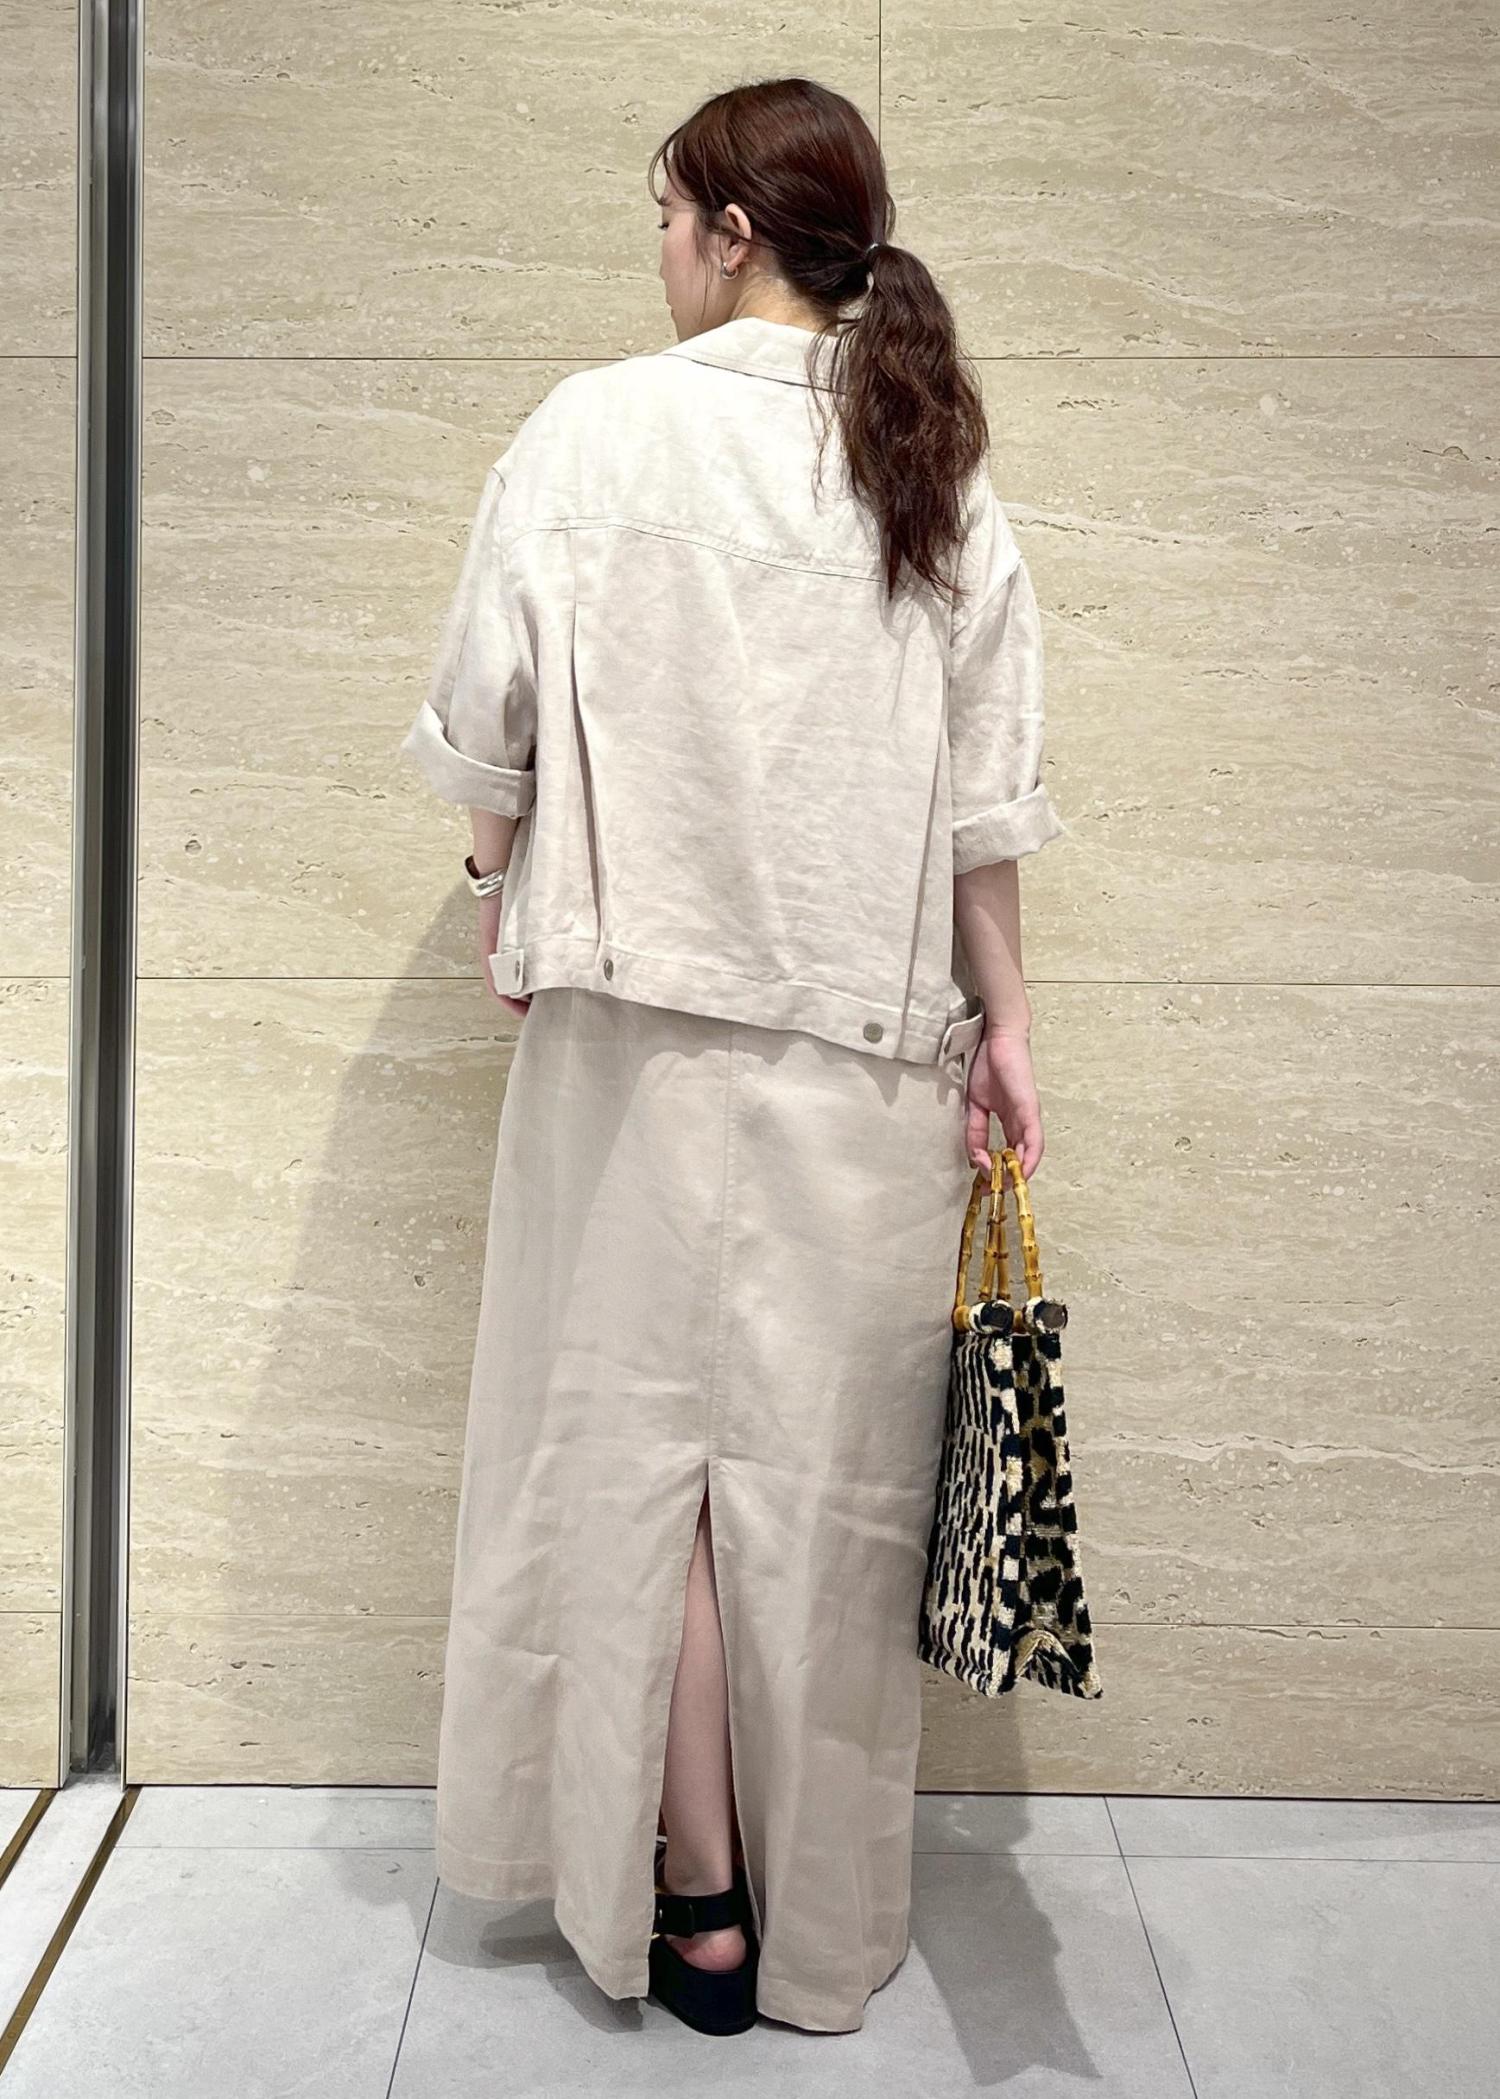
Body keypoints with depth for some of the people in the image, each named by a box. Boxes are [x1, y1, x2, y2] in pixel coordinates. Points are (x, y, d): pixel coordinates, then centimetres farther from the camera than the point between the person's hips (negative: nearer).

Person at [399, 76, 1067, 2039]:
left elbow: (489, 713, -2)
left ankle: (697, 1896, 17)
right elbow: (986, 789, 1)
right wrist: (1004, 1021, 7)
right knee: (822, 1453, 10)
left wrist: (508, 884, 16)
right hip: (869, 1033, 3)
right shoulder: (938, 467, 4)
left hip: (647, 1008, -3)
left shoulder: (601, 427, -5)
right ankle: (821, 1914, 24)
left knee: (640, 1432, 9)